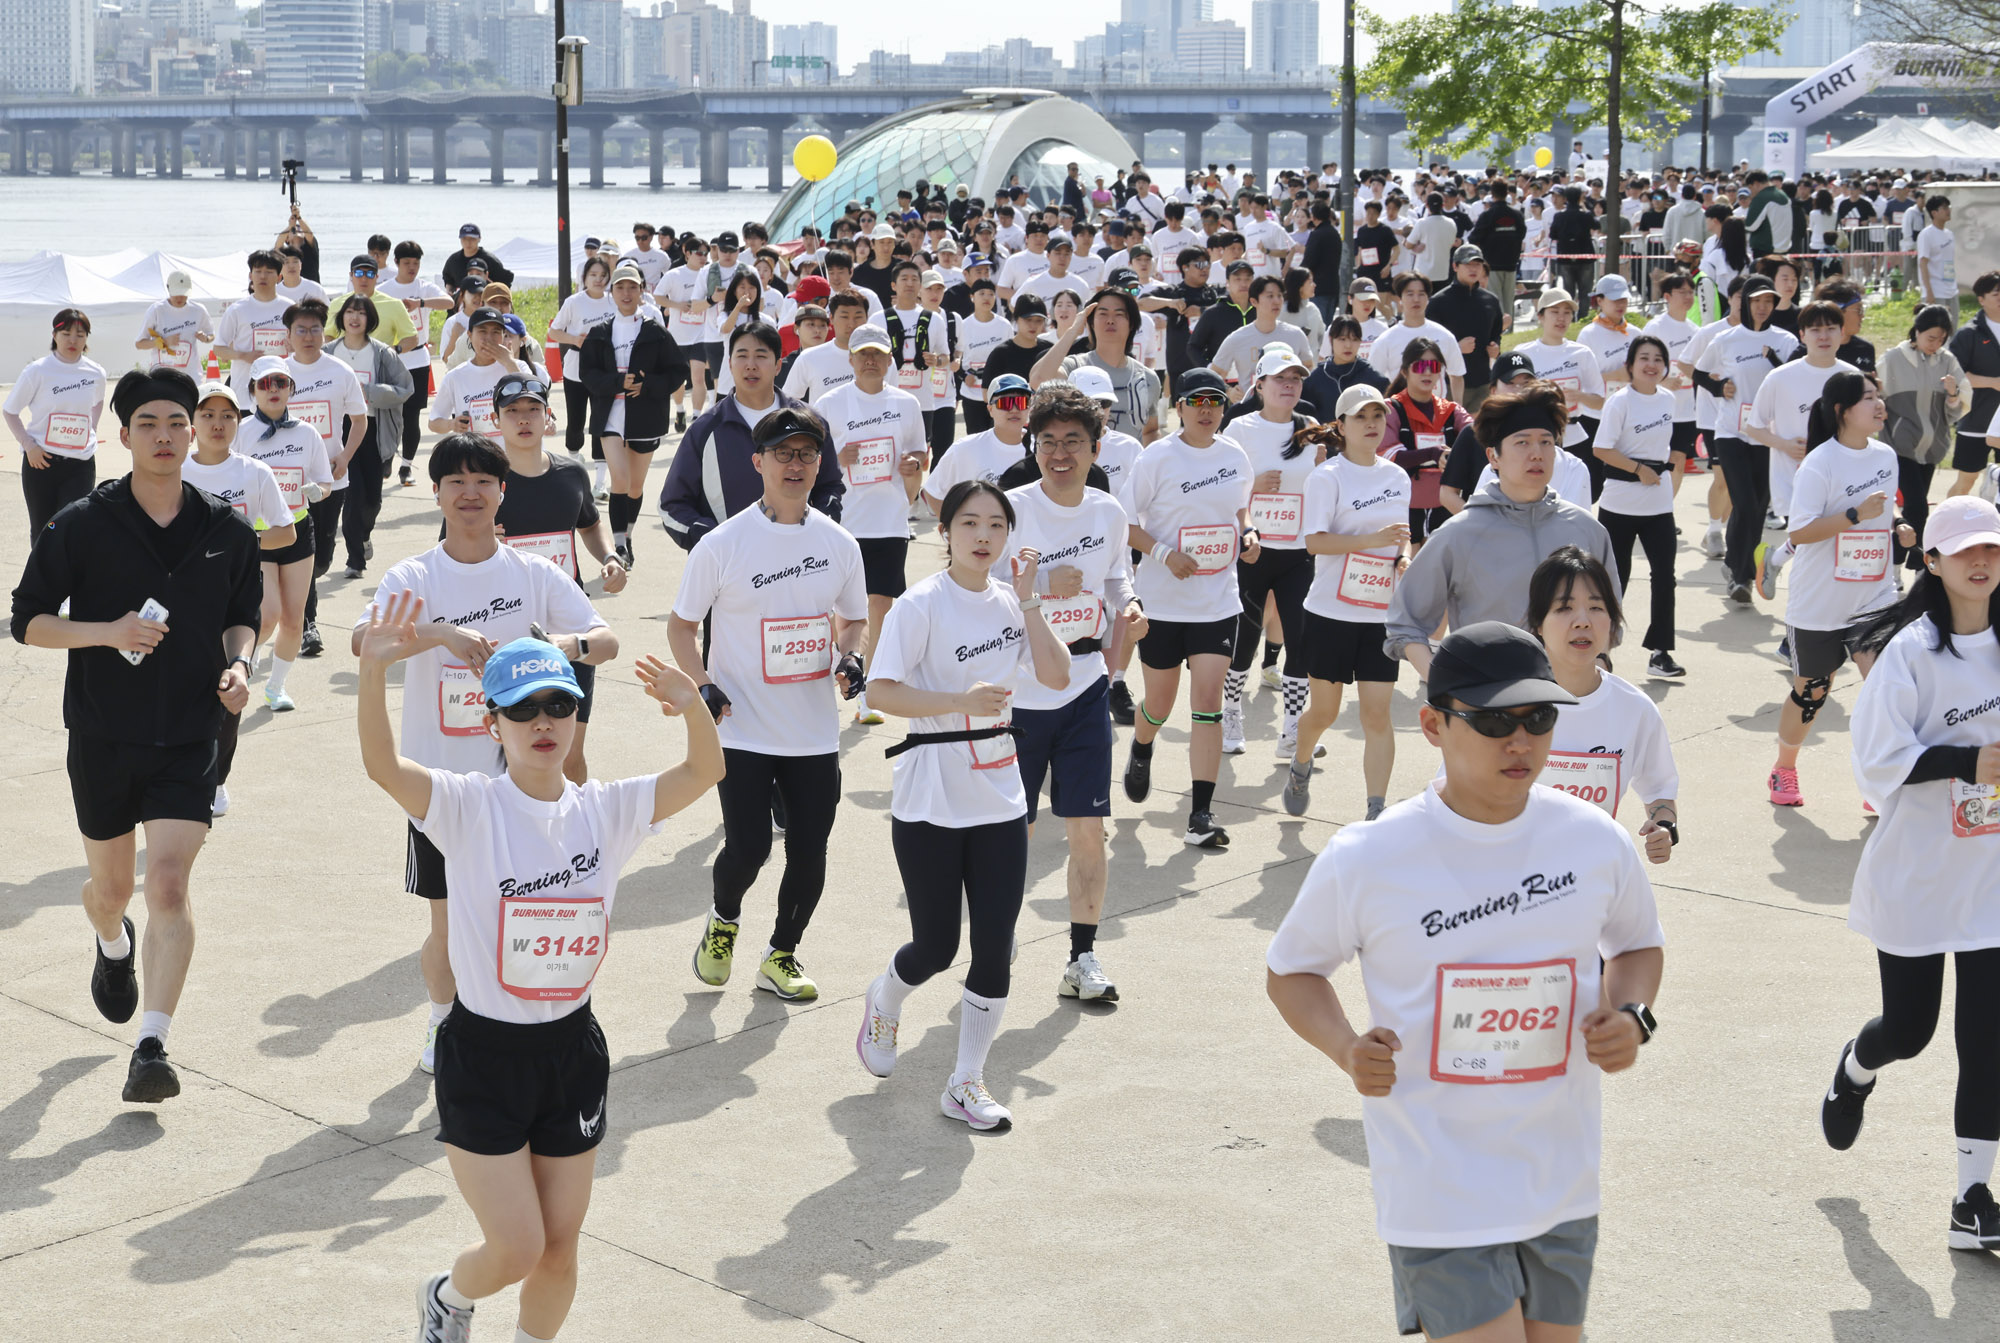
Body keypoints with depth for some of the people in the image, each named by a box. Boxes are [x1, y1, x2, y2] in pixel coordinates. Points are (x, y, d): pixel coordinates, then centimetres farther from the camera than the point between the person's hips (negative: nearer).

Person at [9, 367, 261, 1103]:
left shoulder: (228, 531, 0)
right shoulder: (81, 526, -7)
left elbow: (242, 617, 15)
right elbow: (28, 620, -3)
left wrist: (237, 664, -6)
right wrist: (109, 633, -19)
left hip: (190, 738, 0)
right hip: (103, 737, 0)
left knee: (169, 886, -14)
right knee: (111, 885, 16)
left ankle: (152, 1048, -11)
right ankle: (113, 945, 53)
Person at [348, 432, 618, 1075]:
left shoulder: (534, 574, 3)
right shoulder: (412, 578, -3)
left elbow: (607, 640, -2)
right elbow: (363, 641, -21)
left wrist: (566, 644, -24)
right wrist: (444, 634, -36)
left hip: (515, 775, 1)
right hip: (440, 776, -1)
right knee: (448, 924, 5)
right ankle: (442, 1020, 32)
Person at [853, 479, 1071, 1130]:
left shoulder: (1009, 600, 6)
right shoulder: (921, 604, -11)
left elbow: (1056, 676, -2)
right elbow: (881, 690, -15)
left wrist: (1028, 602, -9)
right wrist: (961, 700, -24)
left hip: (999, 798, 5)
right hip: (929, 801, -5)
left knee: (994, 946, 0)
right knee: (936, 947, 3)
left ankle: (967, 1084, 13)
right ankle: (883, 1002, 38)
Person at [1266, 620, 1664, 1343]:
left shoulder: (1597, 841, -2)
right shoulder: (1365, 860, -11)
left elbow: (1638, 944, 17)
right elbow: (1290, 969, 4)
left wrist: (1630, 1013, -4)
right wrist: (1345, 1047, -14)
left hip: (1563, 1194, 4)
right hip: (1438, 1197, -4)